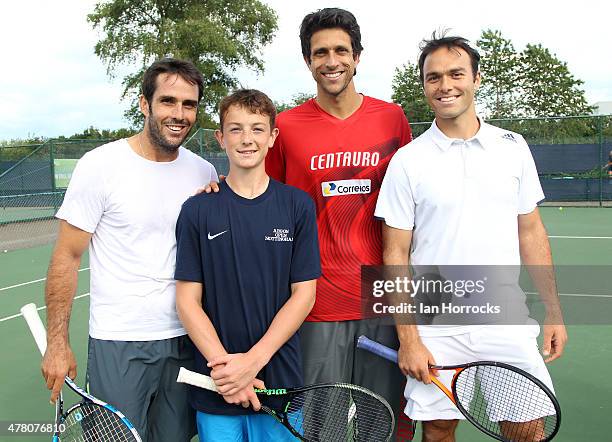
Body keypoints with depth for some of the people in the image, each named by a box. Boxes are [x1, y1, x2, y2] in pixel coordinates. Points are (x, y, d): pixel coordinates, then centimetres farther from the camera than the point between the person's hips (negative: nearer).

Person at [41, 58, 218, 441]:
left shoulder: (204, 173, 2)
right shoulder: (100, 165, -10)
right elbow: (67, 256, -7)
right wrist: (58, 344, -8)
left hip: (186, 338, 4)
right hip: (119, 343, -4)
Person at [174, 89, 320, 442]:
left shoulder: (298, 205, -2)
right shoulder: (197, 210, -1)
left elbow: (303, 294, -4)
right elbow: (188, 300, -3)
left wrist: (253, 360, -13)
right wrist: (224, 366, -14)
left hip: (280, 384, 0)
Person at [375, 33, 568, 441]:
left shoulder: (513, 147, 4)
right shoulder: (407, 161, -5)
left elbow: (531, 232, 9)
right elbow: (396, 255, -5)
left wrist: (553, 312, 7)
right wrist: (408, 339, -9)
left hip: (508, 323, 2)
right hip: (436, 331, -2)